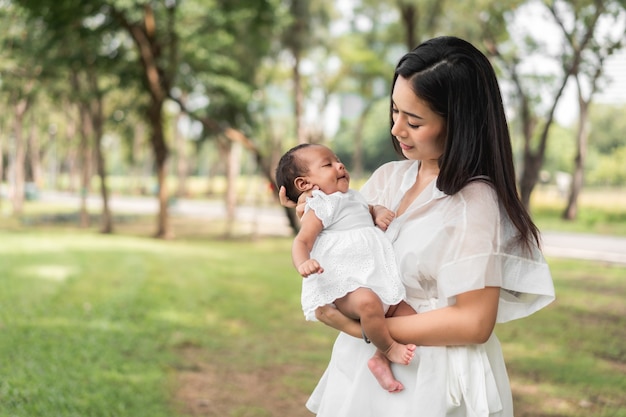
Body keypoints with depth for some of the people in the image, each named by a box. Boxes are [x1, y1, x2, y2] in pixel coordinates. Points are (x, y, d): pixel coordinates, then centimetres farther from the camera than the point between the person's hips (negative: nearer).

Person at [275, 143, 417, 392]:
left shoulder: (354, 199, 22)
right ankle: (388, 348, -17)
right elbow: (302, 242, -13)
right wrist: (303, 263, -37)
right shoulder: (320, 207, -3)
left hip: (376, 284, 9)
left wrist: (381, 213, 15)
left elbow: (370, 210, 42)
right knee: (367, 301, -39)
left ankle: (382, 360, -1)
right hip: (343, 288, -9)